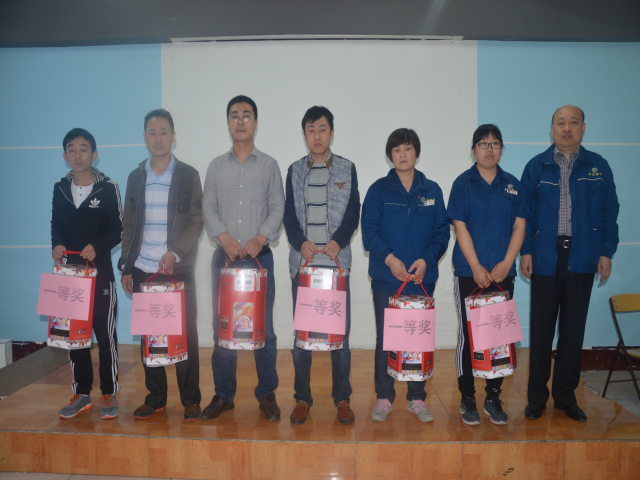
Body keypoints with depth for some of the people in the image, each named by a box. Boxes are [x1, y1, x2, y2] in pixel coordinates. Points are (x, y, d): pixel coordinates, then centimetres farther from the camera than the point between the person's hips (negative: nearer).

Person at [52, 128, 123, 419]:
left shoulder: (108, 188, -4)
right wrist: (57, 245, -4)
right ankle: (81, 394, 22)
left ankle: (110, 394, 14)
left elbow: (118, 230, -4)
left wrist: (97, 246, -19)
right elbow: (56, 226, 15)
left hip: (101, 272, -4)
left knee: (106, 334, 2)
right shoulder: (60, 188, 8)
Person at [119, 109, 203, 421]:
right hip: (143, 270, 4)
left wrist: (175, 253, -18)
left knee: (185, 334, 1)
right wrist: (126, 267, 8)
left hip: (179, 269, -3)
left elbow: (196, 221, -4)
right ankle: (155, 398, 21)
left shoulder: (188, 175, 1)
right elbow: (129, 226, 14)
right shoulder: (135, 178, 12)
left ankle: (190, 400, 13)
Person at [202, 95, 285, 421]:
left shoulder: (269, 165, 6)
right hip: (224, 257, 2)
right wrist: (224, 237, -13)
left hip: (259, 257, -1)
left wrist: (260, 238, -16)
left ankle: (267, 394, 15)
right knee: (222, 327, 5)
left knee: (263, 328, 2)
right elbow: (208, 208, 4)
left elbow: (277, 208, 0)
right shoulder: (216, 166, 11)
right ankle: (223, 394, 18)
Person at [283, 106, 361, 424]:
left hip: (337, 262, -1)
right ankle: (302, 398, 16)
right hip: (302, 263, 1)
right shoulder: (295, 171, 12)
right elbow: (289, 214, 5)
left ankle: (342, 398, 15)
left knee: (340, 332, 2)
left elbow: (353, 212, 2)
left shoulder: (347, 169, 9)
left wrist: (338, 241, -14)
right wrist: (300, 243, -13)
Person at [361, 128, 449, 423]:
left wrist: (426, 259, -12)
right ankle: (384, 398, 17)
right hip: (386, 278, -1)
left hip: (422, 277, 2)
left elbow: (442, 232, 4)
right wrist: (389, 258, -18)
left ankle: (417, 398, 21)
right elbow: (369, 230, -4)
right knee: (385, 339, 4)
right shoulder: (379, 189, 3)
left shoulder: (432, 191, 8)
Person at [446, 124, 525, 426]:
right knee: (468, 335, 3)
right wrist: (476, 267, -12)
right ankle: (467, 399, 15)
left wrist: (507, 263, -8)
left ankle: (493, 398, 20)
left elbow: (519, 225, 5)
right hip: (469, 273, -3)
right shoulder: (463, 183, 0)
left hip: (503, 273, 3)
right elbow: (460, 226, -6)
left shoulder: (512, 185, 10)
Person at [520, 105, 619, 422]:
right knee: (541, 331, 3)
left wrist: (606, 252, 0)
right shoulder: (536, 167, 4)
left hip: (582, 260, 2)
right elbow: (525, 212, 2)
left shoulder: (598, 167, 7)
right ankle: (536, 397, 15)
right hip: (545, 260, -1)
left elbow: (609, 212, 7)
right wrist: (525, 251, -5)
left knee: (573, 331, 8)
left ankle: (565, 396, 22)